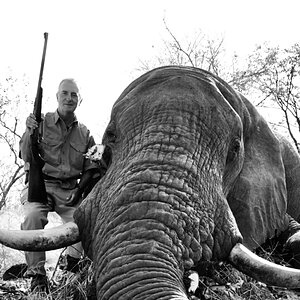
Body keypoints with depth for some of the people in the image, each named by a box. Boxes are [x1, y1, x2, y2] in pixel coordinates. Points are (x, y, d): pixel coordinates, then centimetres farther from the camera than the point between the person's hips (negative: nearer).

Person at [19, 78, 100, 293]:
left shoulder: (84, 134, 11)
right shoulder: (42, 122, 2)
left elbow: (91, 168, 12)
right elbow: (26, 157, -6)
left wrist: (79, 190, -5)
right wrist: (29, 132, -23)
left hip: (69, 190, 2)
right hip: (40, 184, -2)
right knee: (33, 216, -32)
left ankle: (72, 261, 3)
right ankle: (37, 273, -21)